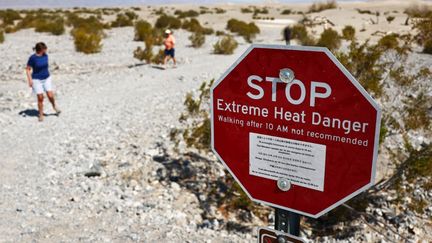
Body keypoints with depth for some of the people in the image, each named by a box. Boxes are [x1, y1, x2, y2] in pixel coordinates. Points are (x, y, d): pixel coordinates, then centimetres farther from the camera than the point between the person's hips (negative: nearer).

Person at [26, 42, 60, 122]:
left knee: (50, 96, -4)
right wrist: (30, 80, -16)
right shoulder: (33, 58, -16)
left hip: (46, 78, 4)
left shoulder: (45, 55, -2)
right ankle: (41, 115, 15)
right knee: (40, 97, -2)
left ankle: (54, 106, 28)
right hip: (37, 80, -4)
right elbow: (28, 69, -10)